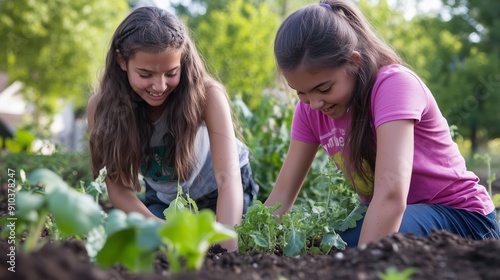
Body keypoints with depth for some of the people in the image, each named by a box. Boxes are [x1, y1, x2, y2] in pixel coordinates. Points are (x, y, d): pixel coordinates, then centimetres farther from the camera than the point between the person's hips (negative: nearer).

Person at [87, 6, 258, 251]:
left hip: (216, 192, -2)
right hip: (163, 198, 2)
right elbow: (117, 185, -23)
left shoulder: (206, 95, -34)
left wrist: (228, 250, -58)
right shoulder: (101, 106, -26)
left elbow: (228, 177, -43)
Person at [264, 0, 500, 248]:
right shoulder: (310, 109, -5)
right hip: (385, 216, 6)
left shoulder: (393, 84, -24)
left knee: (348, 245, -32)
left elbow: (391, 194, -36)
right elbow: (282, 193, -7)